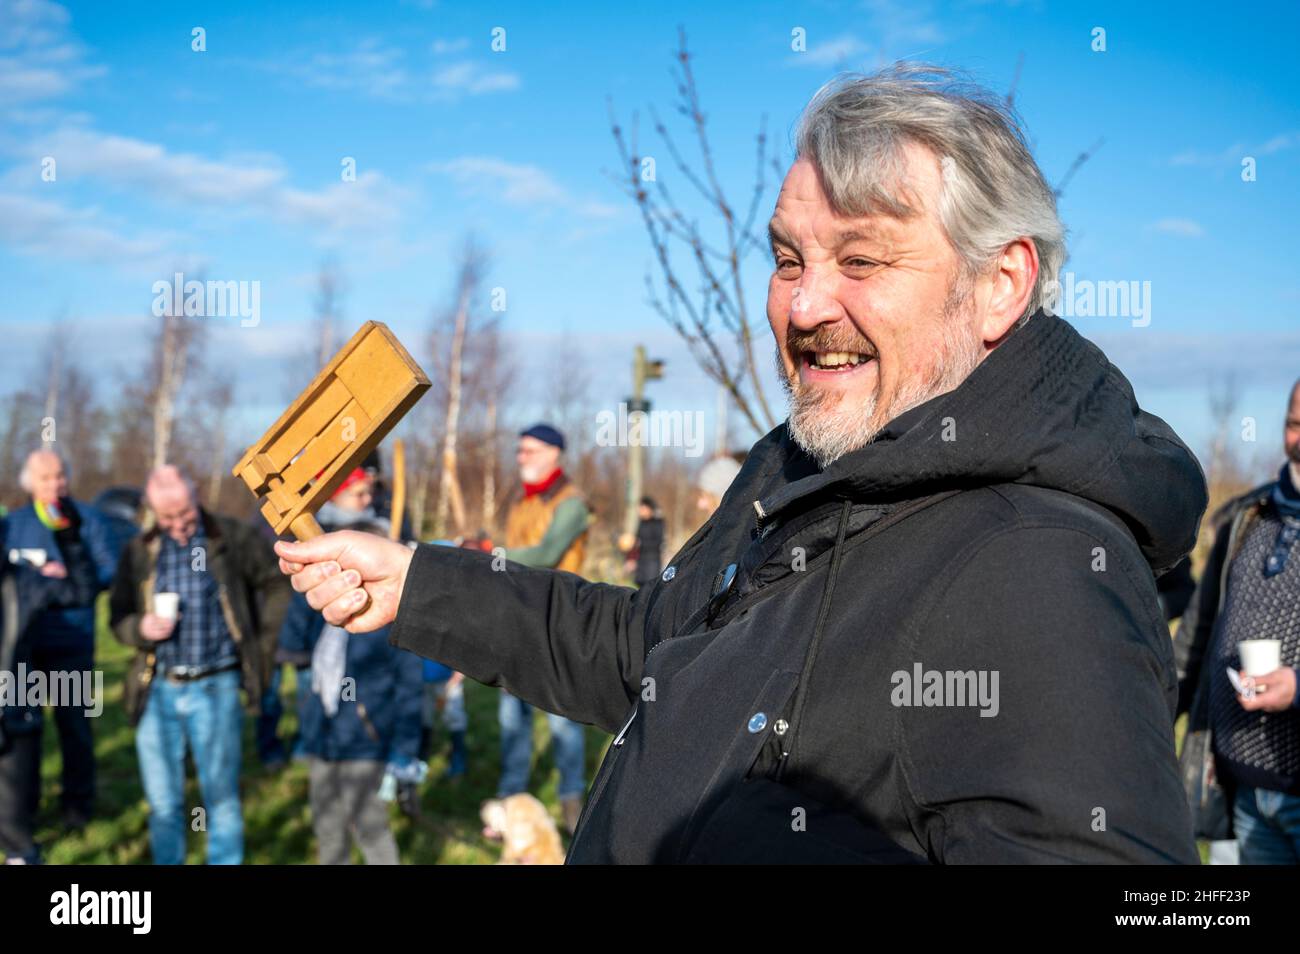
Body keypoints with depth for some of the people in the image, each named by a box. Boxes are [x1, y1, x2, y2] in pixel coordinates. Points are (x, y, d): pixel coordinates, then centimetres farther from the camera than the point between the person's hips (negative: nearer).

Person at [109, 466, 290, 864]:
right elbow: (118, 616, 10)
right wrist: (140, 628, -12)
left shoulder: (232, 539, -1)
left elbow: (278, 583, 6)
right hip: (157, 691, 3)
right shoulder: (140, 552, 7)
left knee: (221, 798, 1)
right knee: (163, 803, 8)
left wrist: (264, 643, 3)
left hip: (215, 689, -3)